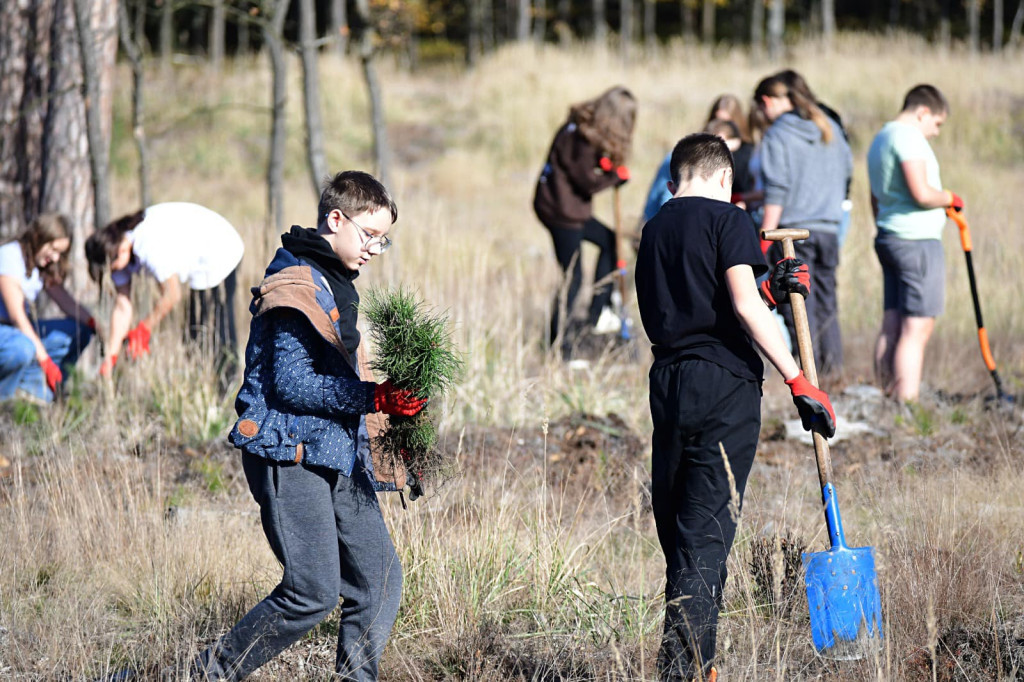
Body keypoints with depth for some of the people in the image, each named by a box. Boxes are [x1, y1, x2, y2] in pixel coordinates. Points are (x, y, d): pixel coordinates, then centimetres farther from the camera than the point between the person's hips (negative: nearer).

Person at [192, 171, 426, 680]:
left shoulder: (333, 283, 18)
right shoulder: (297, 284, -14)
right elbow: (290, 384, -20)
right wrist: (374, 398, -23)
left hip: (335, 456, 10)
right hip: (288, 456, -10)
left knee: (379, 577, 1)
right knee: (314, 592, -12)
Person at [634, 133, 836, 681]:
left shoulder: (654, 230, 18)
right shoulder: (727, 219, -3)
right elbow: (744, 309, -14)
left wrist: (769, 293, 18)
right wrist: (798, 382, -13)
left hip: (667, 384, 6)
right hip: (724, 386, -6)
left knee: (675, 529, 12)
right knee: (707, 531, -7)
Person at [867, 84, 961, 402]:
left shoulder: (880, 139, 20)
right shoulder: (908, 136, -12)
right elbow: (921, 193, -21)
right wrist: (950, 198, -3)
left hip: (888, 237, 10)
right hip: (917, 240, -10)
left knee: (892, 325, 7)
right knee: (917, 328, -9)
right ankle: (907, 405, -13)